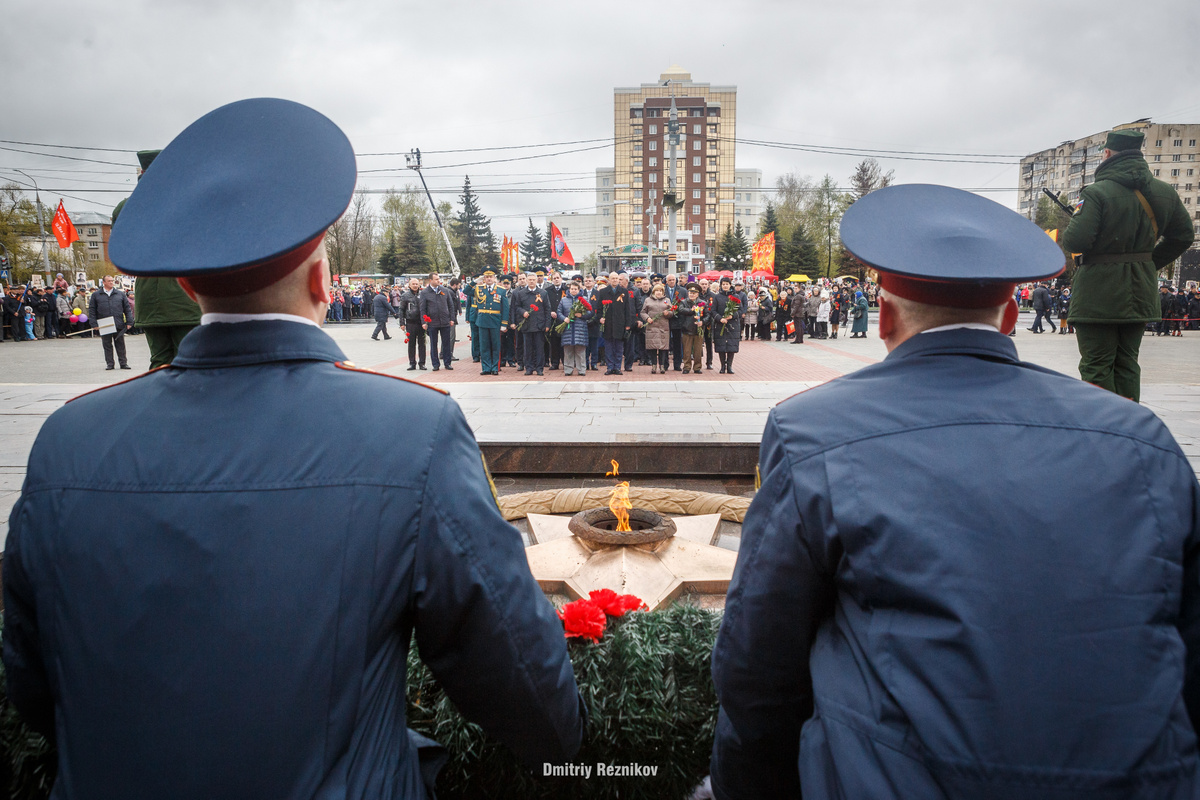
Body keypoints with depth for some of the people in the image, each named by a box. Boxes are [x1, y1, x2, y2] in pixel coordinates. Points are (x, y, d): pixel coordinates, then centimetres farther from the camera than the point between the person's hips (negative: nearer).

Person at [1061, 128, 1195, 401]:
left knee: (1096, 366, 1)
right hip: (1141, 294, 6)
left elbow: (1074, 242, -21)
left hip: (1099, 296, -6)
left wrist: (1076, 216, 0)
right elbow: (1183, 236, 15)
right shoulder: (1165, 193, 5)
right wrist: (1150, 263, 22)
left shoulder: (1096, 193, -17)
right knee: (1127, 363, 15)